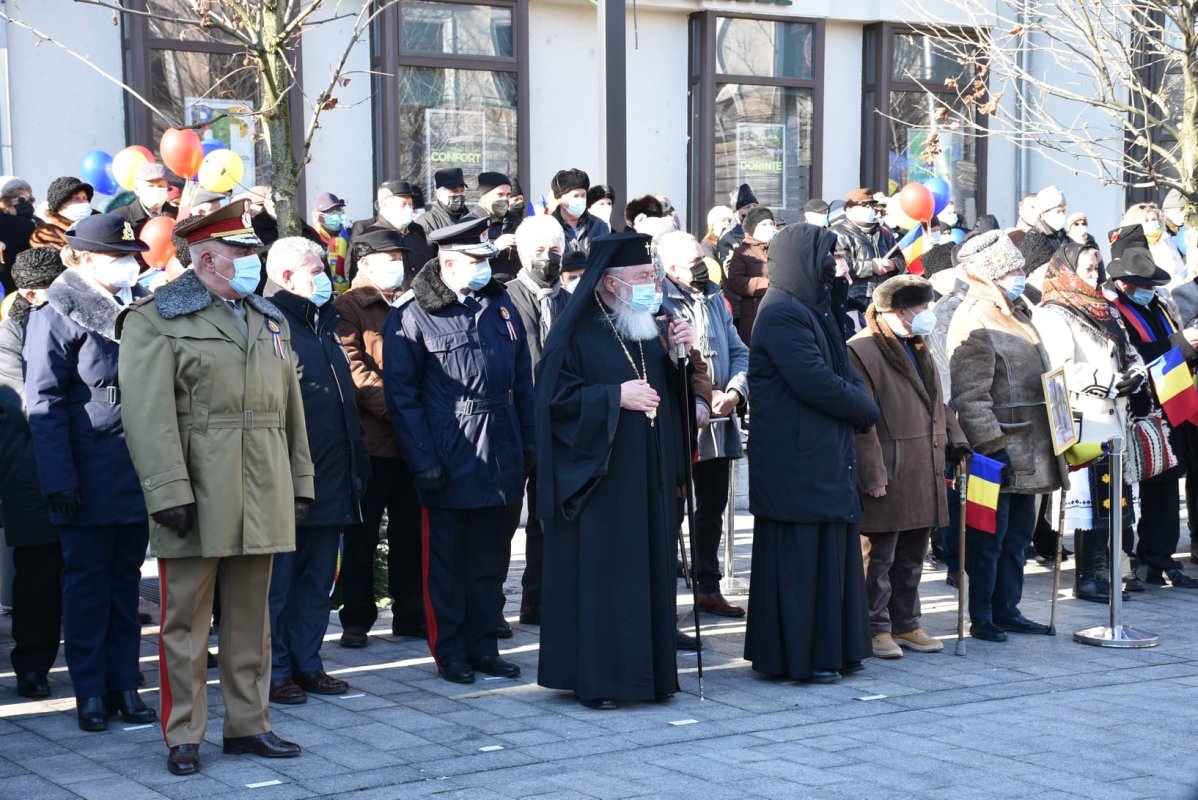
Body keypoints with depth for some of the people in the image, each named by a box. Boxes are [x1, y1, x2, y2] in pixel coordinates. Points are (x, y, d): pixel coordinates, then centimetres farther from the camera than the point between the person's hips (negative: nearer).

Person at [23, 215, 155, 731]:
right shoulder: (59, 316, -5)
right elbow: (45, 404, -9)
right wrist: (58, 480, -16)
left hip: (139, 475, 5)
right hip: (89, 478, -5)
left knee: (127, 582, 11)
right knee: (87, 583, 3)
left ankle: (124, 686, 18)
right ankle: (90, 693, 10)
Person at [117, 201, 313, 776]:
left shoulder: (271, 320, 17)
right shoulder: (157, 319, -4)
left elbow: (290, 408, 18)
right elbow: (148, 415, -12)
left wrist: (300, 483, 12)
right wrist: (170, 493, -19)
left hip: (262, 501, 6)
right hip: (197, 501, -6)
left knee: (251, 617, 12)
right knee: (185, 620, 1)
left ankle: (248, 725, 21)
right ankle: (183, 737, 9)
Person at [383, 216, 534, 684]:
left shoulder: (501, 307, 10)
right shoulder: (413, 316, -8)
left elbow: (522, 382, 14)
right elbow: (401, 395, -8)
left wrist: (529, 443, 8)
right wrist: (422, 461, -13)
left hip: (501, 456, 5)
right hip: (449, 461, -5)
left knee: (491, 558, 12)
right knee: (446, 561, 4)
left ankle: (482, 646, 23)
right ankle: (449, 652, 15)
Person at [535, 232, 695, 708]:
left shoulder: (648, 334, 14)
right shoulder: (576, 333, -8)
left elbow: (674, 396, 18)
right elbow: (555, 399, -15)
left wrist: (683, 355, 1)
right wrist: (616, 396, -19)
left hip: (649, 482, 7)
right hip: (598, 482, -7)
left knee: (650, 571, 7)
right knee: (599, 575, -5)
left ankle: (647, 672, 15)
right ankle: (593, 678, 2)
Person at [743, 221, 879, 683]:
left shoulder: (814, 311, 18)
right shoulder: (782, 315, -15)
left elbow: (844, 372, 17)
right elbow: (818, 383, -21)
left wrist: (859, 406, -5)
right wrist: (865, 409, -6)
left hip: (827, 459, 10)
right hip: (799, 465, -10)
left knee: (830, 555, 13)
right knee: (800, 559, -3)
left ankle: (830, 652, 20)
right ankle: (798, 657, 4)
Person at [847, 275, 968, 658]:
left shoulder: (919, 350, 17)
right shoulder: (860, 351, -13)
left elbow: (937, 403, 25)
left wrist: (955, 440, 9)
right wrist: (873, 474, -19)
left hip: (923, 476, 9)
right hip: (888, 478, -9)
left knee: (912, 557, 15)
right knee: (878, 557, 0)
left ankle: (905, 624, 24)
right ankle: (876, 628, 9)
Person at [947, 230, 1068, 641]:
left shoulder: (1017, 312, 15)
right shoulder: (974, 323, -16)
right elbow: (970, 396, -21)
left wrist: (1055, 437, 22)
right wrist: (992, 448, -24)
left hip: (1029, 451, 9)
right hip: (998, 452, -9)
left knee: (1017, 535, 15)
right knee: (988, 538, -1)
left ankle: (1007, 610, 24)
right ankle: (981, 618, 8)